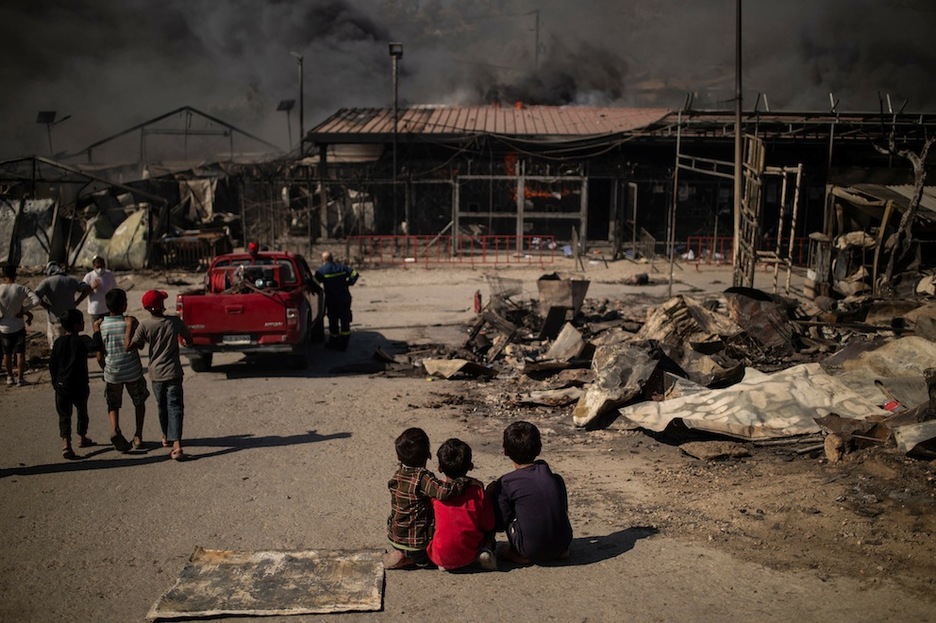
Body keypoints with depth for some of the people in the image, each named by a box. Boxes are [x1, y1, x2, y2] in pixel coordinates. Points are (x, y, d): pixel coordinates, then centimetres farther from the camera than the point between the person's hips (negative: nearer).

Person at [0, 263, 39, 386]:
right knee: (20, 353, 7)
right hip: (19, 326, -1)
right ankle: (20, 378, 7)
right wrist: (23, 310, -12)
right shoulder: (21, 288, -12)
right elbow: (36, 300, -21)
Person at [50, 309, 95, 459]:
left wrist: (55, 382, 17)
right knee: (82, 412, 19)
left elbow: (52, 365, 6)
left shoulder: (59, 342, 1)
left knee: (64, 416, 5)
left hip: (62, 385, 3)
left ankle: (66, 444, -9)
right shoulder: (83, 340, -12)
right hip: (80, 385, -2)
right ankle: (82, 438, 35)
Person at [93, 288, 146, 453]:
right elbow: (129, 345, -24)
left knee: (113, 404, 17)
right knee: (139, 402, 21)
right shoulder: (129, 321, -11)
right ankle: (138, 436, 16)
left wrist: (105, 370, 16)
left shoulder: (99, 324, -2)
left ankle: (115, 429, -11)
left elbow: (99, 356, 2)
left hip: (112, 372, 2)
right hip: (132, 371, -2)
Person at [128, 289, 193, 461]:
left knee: (162, 406, 20)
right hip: (173, 372, -1)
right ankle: (176, 445, -18)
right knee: (175, 408, -4)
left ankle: (166, 437, 40)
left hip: (156, 374, 1)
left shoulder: (144, 325, -10)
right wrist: (184, 340, 27)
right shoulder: (174, 321, -8)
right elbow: (189, 340, 4)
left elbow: (130, 346, -12)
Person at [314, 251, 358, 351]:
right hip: (345, 299, 2)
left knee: (333, 322, 12)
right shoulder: (342, 267, 3)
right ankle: (343, 345, 9)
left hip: (331, 301, -2)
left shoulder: (321, 271, -7)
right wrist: (348, 283, 6)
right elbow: (354, 274, -1)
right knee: (345, 322, 8)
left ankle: (333, 343, 20)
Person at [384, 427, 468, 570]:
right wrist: (464, 482, -25)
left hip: (395, 538, 7)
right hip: (418, 541, -7)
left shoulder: (397, 475, 1)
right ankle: (410, 559, 2)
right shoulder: (422, 477, -23)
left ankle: (399, 554, 10)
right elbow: (443, 491, -39)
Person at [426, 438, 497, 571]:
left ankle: (443, 563, 6)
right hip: (470, 556, 0)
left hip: (440, 558, 0)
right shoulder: (478, 491, -6)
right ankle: (485, 552, -2)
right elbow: (489, 526, 2)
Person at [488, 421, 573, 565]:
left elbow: (499, 525, -6)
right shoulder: (555, 479, 5)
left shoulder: (506, 483, -8)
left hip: (531, 551, -5)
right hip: (562, 545, 5)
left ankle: (519, 554, 7)